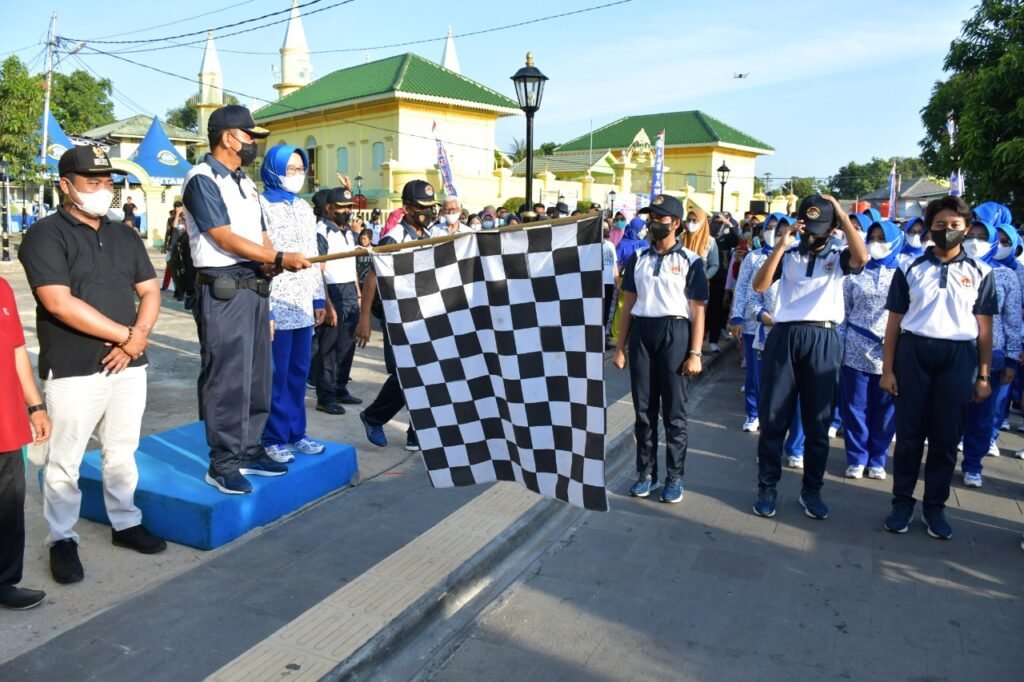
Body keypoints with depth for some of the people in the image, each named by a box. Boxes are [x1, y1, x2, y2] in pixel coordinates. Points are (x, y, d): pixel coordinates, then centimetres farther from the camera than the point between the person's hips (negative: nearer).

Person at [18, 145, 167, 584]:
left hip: (128, 365, 5)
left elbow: (150, 291, 10)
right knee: (65, 461, 4)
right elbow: (59, 303, -17)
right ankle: (62, 539, 19)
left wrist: (138, 337, -8)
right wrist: (124, 334, -13)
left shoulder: (125, 236, 13)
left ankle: (125, 523, 28)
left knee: (122, 453, 15)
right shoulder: (46, 236, -7)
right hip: (73, 371, -5)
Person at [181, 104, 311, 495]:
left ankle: (248, 451, 23)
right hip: (223, 290, -9)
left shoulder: (245, 183, 18)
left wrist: (270, 265, -3)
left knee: (256, 375, 12)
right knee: (226, 378, -5)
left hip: (256, 287, 9)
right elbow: (225, 239, -16)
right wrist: (279, 258, -17)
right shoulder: (202, 180, -8)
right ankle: (222, 465, 5)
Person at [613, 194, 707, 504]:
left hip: (674, 333, -3)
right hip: (641, 332, 3)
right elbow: (629, 304, 11)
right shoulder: (638, 258, 9)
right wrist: (620, 347, 8)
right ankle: (646, 472, 21)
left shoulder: (690, 261, -1)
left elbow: (698, 311, -3)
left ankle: (674, 477, 16)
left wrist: (695, 353, -9)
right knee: (643, 408, 9)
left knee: (674, 411, 4)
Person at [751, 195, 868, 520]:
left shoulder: (838, 258, 9)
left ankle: (811, 490, 22)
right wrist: (780, 246, -11)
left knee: (818, 422, 8)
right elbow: (759, 285, -5)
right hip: (784, 337, 0)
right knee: (773, 418, 4)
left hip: (823, 340, 0)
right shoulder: (787, 256, 10)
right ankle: (767, 487, 16)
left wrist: (842, 214, -9)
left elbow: (861, 257, -14)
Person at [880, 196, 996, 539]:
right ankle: (902, 501, 17)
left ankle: (935, 506, 19)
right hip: (913, 352, 0)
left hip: (959, 357, 1)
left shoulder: (980, 273, 8)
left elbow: (984, 328, 7)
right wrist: (887, 369, 0)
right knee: (909, 432, 5)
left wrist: (984, 375, 2)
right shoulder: (910, 269, 6)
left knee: (947, 436, 6)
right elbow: (894, 322, 5)